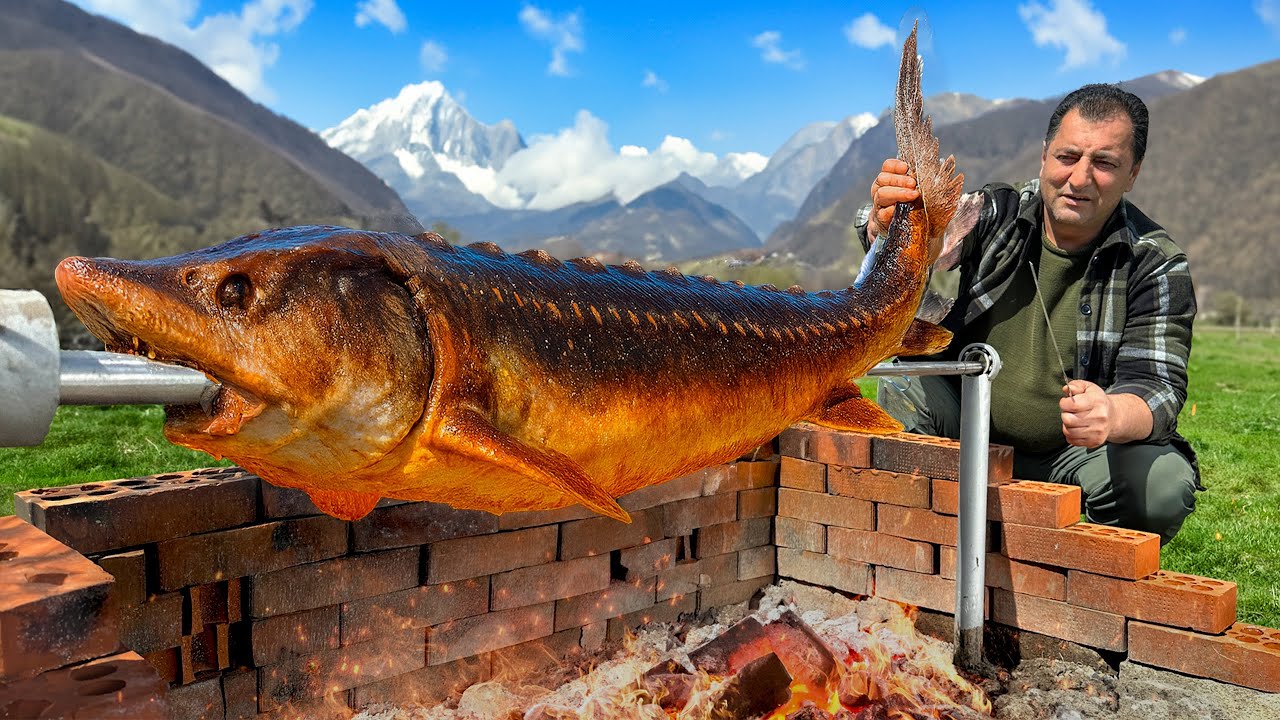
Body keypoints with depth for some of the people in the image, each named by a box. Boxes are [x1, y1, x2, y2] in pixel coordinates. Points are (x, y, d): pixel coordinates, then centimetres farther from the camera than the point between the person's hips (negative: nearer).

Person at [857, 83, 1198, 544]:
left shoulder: (1155, 266, -8)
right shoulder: (998, 214, -5)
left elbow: (1158, 387, -17)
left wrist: (1112, 416, -42)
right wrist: (885, 221, -50)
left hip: (1076, 452, 0)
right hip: (970, 433, 1)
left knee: (1165, 484, -28)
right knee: (902, 387, -25)